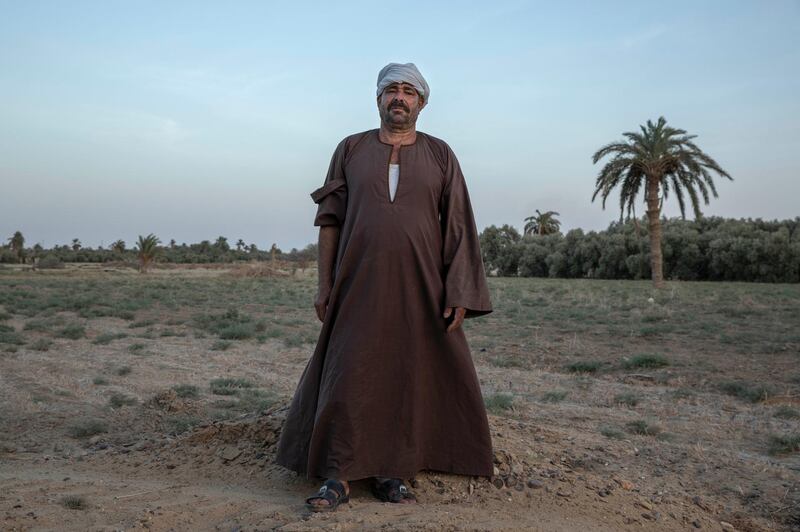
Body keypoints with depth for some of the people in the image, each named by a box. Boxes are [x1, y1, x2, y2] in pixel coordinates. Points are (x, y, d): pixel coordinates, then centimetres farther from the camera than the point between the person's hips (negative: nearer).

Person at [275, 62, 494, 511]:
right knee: (347, 378, -3)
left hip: (420, 288, 1)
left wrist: (459, 294, -6)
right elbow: (330, 219, 6)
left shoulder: (440, 155, 6)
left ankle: (390, 473, 17)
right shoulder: (351, 150, 7)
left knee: (407, 378, 5)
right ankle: (337, 478, 5)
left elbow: (459, 229, 2)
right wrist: (325, 284, 0)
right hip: (360, 285, 0)